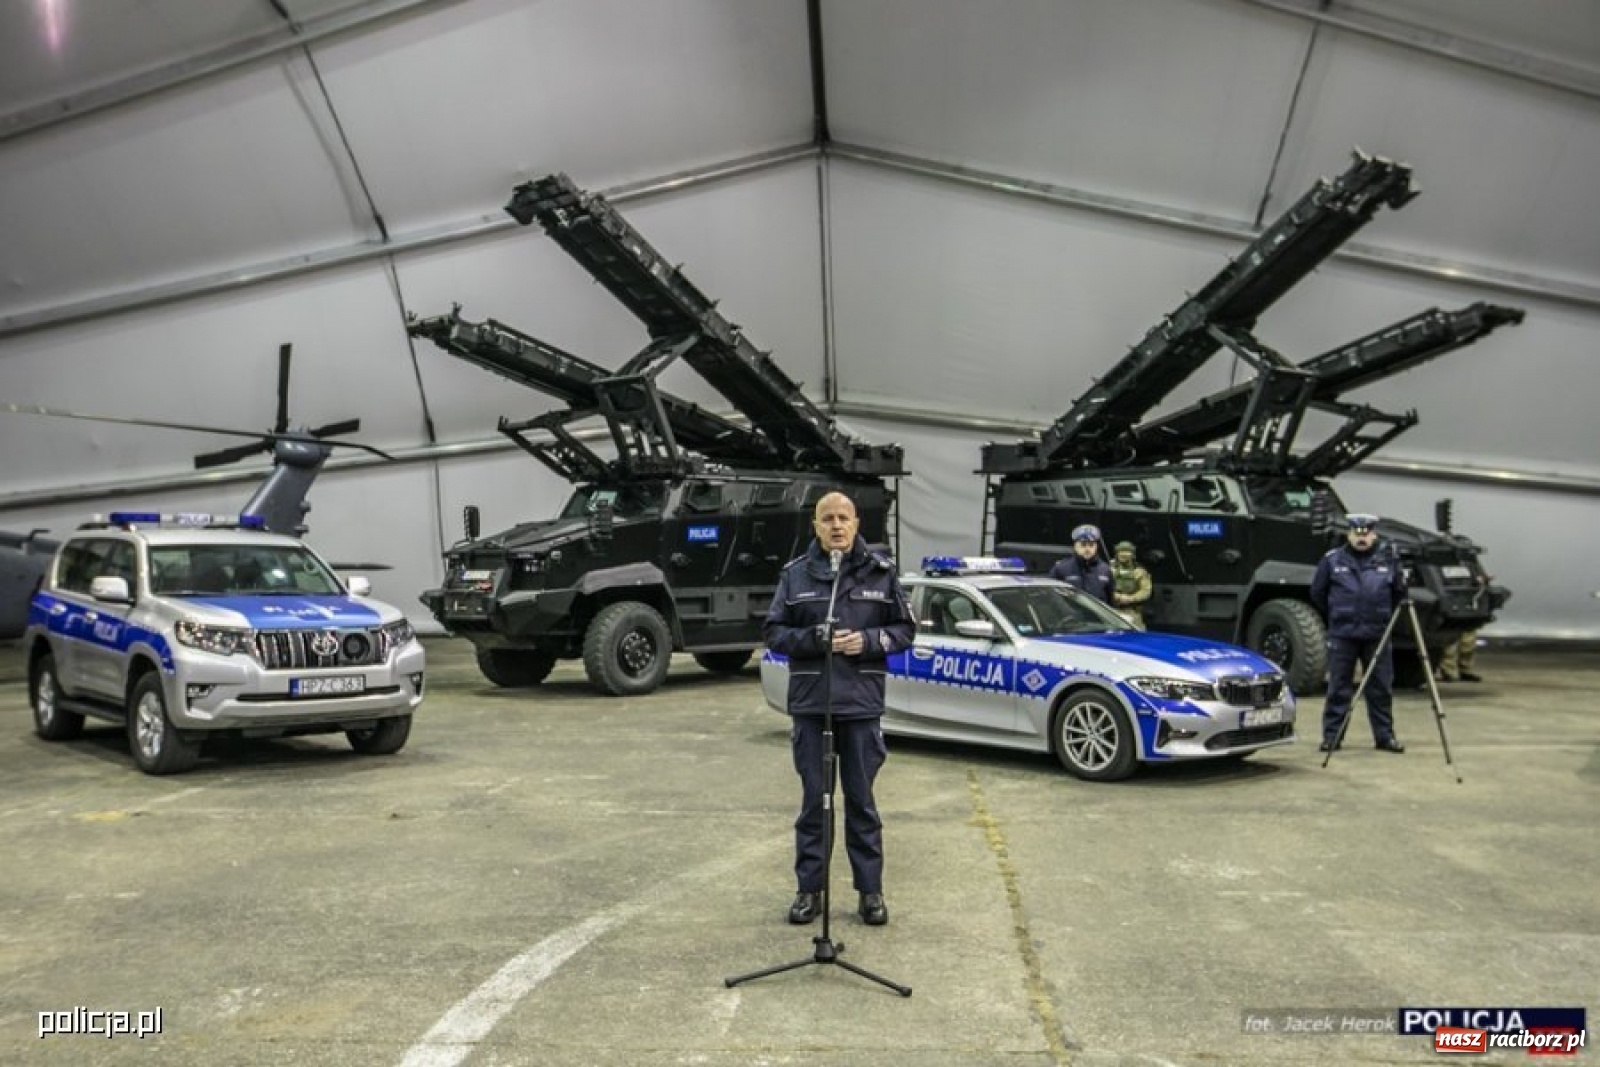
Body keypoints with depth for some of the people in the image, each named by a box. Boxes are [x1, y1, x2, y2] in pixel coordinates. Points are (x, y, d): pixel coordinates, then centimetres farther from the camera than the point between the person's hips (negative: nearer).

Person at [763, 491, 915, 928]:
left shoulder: (881, 571, 2)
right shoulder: (795, 573, 2)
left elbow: (905, 629, 5)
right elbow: (773, 631, 4)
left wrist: (869, 640, -13)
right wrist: (812, 638, -14)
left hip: (861, 704, 0)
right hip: (809, 704, 0)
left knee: (861, 800, 8)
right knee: (814, 800, 8)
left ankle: (871, 890, 20)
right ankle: (809, 889, 20)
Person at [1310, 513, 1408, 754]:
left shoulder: (1388, 560, 3)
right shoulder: (1332, 560, -1)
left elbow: (1399, 593, 14)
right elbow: (1317, 593, 10)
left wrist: (1384, 616, 11)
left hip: (1377, 635, 2)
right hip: (1342, 635, -1)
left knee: (1381, 688, 8)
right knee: (1339, 688, 3)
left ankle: (1385, 736, 18)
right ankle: (1331, 736, 10)